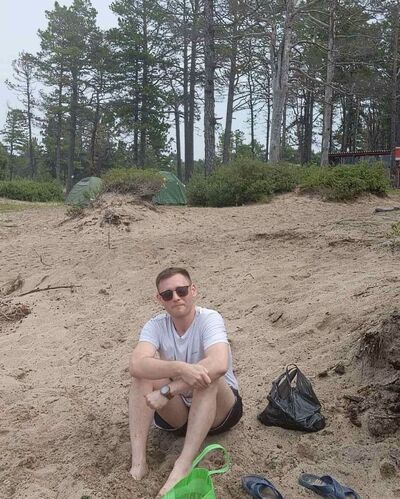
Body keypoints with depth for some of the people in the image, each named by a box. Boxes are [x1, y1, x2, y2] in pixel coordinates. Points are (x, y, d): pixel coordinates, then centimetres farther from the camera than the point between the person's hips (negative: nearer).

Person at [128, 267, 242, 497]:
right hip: (177, 412, 3)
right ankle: (138, 461, -26)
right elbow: (136, 365, -30)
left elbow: (219, 364, -40)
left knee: (207, 376, -35)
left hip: (221, 409, -3)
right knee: (145, 373, -22)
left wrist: (167, 391, -38)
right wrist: (180, 368, -46)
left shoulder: (209, 319, -21)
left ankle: (183, 467, -34)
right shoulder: (156, 326, -11)